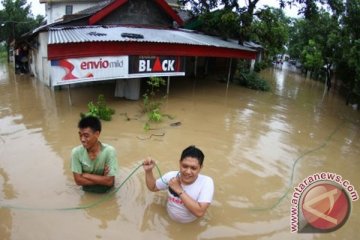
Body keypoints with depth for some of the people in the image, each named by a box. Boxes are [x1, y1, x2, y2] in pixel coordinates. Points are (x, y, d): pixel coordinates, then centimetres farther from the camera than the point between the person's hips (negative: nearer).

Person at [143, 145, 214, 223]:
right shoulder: (171, 176, -12)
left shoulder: (206, 182, -25)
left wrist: (179, 190, -31)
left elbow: (200, 212, -34)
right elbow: (153, 187, 5)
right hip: (169, 220, 2)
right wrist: (148, 171, -13)